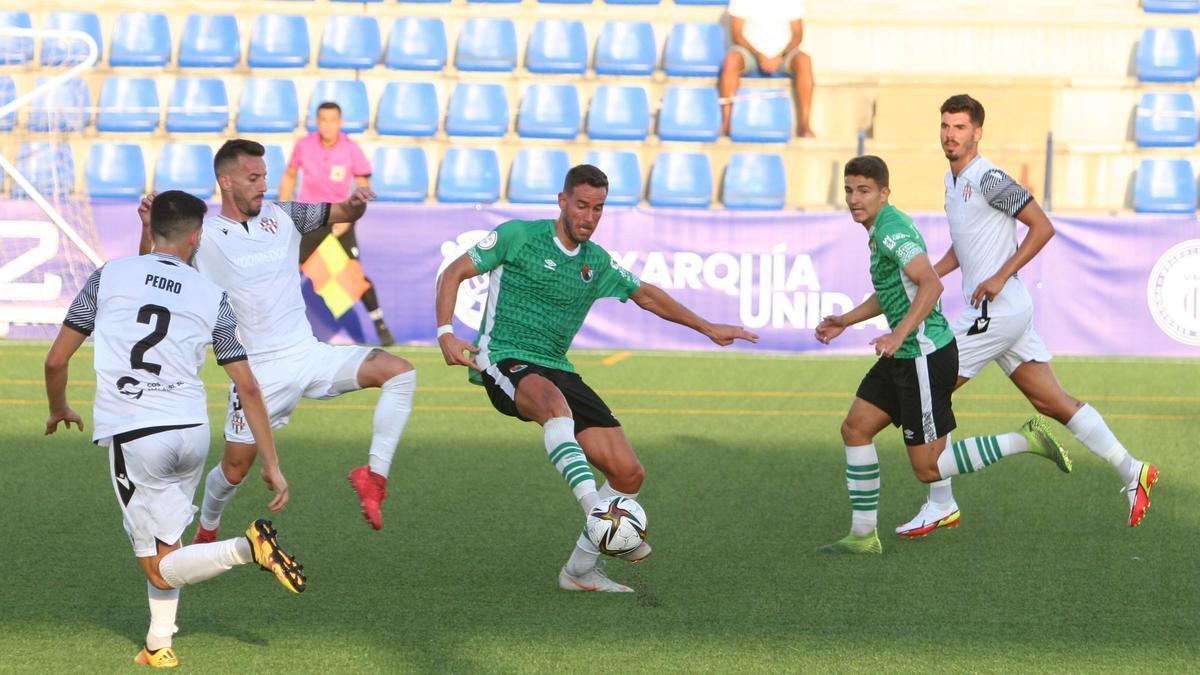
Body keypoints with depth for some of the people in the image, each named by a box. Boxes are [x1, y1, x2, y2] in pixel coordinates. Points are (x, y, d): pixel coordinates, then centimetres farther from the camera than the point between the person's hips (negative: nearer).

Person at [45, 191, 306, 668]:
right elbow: (248, 386, 5)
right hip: (192, 432, 3)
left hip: (131, 436, -3)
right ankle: (159, 644, 23)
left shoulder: (109, 275, 3)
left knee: (160, 570, 0)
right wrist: (271, 464, 10)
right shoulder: (211, 297, 7)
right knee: (165, 539, 26)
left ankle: (247, 547, -22)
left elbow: (56, 360, 6)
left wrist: (58, 410, 27)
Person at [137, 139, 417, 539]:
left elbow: (344, 214, 15)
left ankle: (375, 474, -15)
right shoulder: (204, 236, -6)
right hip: (259, 369, -3)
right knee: (234, 470, 4)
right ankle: (206, 530, 35)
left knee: (399, 372, -18)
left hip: (309, 354, 3)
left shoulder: (283, 216, 6)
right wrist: (151, 227, -25)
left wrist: (356, 203, -10)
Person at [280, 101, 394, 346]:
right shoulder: (303, 146, -6)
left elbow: (364, 188, -5)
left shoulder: (351, 149, -11)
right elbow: (289, 176, 10)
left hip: (339, 221, -1)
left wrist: (348, 217, -16)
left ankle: (380, 325, 7)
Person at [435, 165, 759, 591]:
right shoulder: (518, 236, -2)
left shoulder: (598, 263, 14)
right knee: (554, 401, -44)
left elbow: (646, 296, 30)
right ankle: (598, 512, -54)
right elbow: (453, 274, 1)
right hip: (505, 362, -6)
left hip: (556, 371, 6)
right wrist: (446, 334, -14)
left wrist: (708, 329, 31)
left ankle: (579, 571, 9)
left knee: (629, 474, -6)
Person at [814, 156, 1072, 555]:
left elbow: (932, 285, -31)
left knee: (928, 468, -4)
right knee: (855, 428, 8)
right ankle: (863, 536, 13)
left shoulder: (891, 231, -18)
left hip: (926, 355, -10)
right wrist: (844, 321, 26)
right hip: (904, 357, 10)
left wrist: (899, 334, -36)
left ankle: (1025, 440, 2)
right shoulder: (883, 227, 14)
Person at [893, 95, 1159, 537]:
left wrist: (1000, 277, -18)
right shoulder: (953, 181, 15)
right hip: (1011, 314, 9)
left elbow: (1042, 227, -16)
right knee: (1051, 401, 9)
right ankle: (1132, 472, 11)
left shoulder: (988, 180, -14)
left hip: (995, 311, -9)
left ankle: (940, 506, 2)